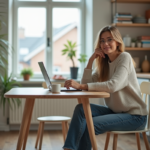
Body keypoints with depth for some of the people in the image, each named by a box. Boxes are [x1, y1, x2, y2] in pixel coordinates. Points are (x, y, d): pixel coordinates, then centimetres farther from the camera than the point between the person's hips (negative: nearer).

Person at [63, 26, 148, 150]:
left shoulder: (124, 58, -12)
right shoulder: (104, 63, 10)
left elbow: (113, 85, -29)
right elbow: (86, 84, -1)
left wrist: (80, 86, -33)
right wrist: (91, 60, -8)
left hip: (134, 115, -7)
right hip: (115, 111, 7)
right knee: (81, 109, -16)